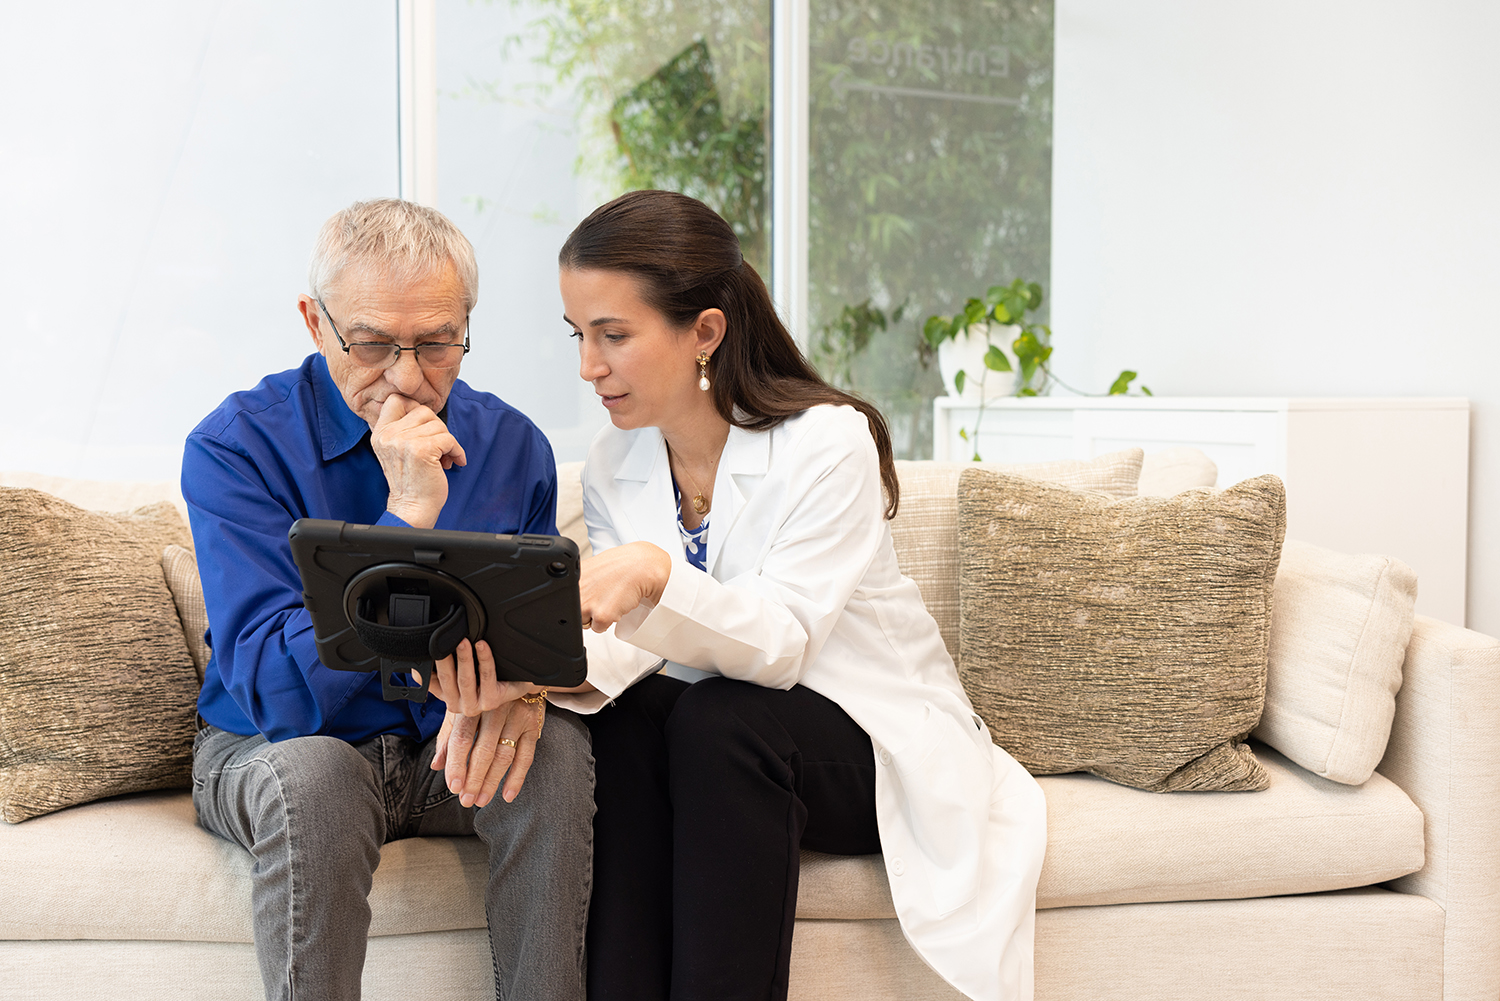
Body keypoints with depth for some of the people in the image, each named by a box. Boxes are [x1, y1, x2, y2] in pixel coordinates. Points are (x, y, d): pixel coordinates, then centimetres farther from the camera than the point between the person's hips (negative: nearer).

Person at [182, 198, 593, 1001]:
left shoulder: (512, 446, -3)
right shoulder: (234, 448, -15)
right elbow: (278, 692, -23)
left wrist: (519, 684, -22)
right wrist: (405, 518, -30)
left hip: (449, 749, 3)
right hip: (272, 747, -3)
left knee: (555, 748, -27)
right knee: (313, 771, -36)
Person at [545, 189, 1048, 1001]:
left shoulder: (826, 441, -18)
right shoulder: (614, 465, -1)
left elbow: (779, 641, -27)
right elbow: (629, 644, -10)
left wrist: (656, 573, -45)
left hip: (878, 744, -4)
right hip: (710, 738, 4)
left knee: (720, 717, -33)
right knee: (620, 715, -27)